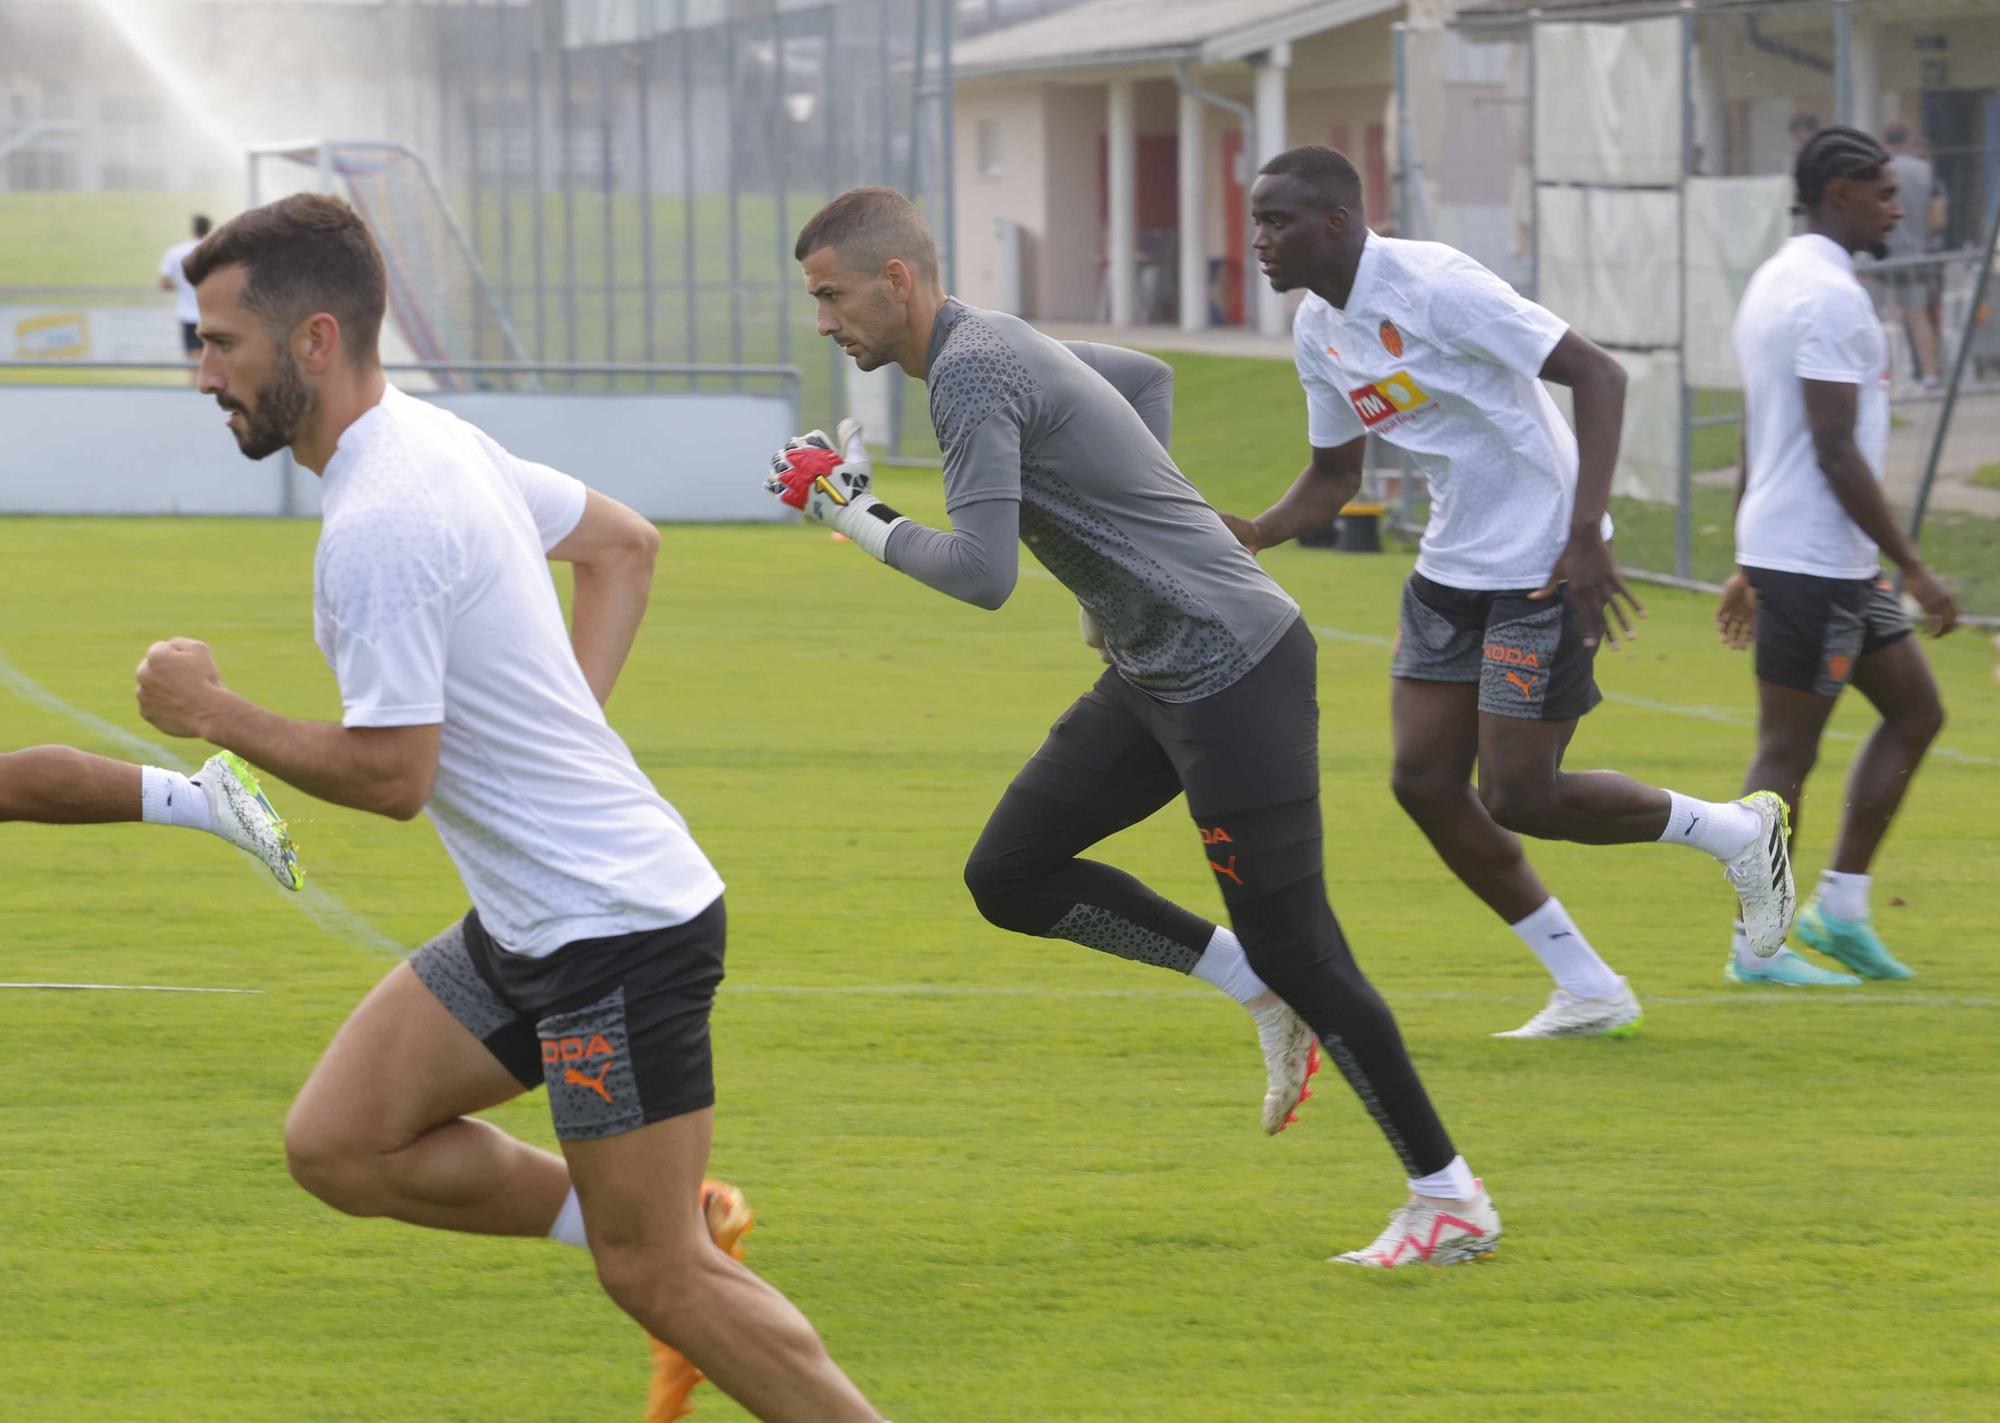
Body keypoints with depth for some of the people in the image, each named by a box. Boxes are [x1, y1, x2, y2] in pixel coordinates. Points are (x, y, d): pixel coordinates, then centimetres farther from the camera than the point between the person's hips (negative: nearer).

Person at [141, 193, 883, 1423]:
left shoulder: (377, 526, -22)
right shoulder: (434, 438, 9)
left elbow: (391, 774, -22)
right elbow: (625, 545, 23)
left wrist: (212, 713, -9)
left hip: (615, 929, -10)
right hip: (530, 924, 10)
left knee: (659, 1276, -5)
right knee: (338, 1146, 8)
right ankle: (682, 1231, 14)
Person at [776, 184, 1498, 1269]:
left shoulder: (970, 373, -18)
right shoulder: (998, 346, 12)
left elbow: (982, 575, -27)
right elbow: (1142, 376, 30)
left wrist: (859, 518, -12)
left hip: (1234, 669, -10)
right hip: (1155, 672, 10)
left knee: (1292, 948, -5)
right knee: (1009, 875, 7)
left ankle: (1450, 1199, 4)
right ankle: (1258, 990, 15)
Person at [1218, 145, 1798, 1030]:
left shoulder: (1433, 286, -21)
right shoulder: (1317, 331, 5)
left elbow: (1596, 375, -22)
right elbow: (1334, 472, 18)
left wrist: (1585, 533, -27)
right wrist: (1255, 535, -3)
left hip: (1545, 566, -9)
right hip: (1450, 571, 9)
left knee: (1516, 797, -9)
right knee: (1424, 782, 0)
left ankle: (1738, 832, 15)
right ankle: (1588, 991, 11)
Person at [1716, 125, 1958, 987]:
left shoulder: (1776, 283, 15)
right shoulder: (1829, 296, -17)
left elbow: (1754, 440, 20)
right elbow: (1836, 452, -21)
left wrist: (1748, 566, 24)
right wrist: (1913, 569, -18)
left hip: (1807, 556, 10)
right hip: (1814, 559, -10)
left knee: (1915, 710, 12)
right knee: (1789, 747, -3)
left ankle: (1840, 904, 13)